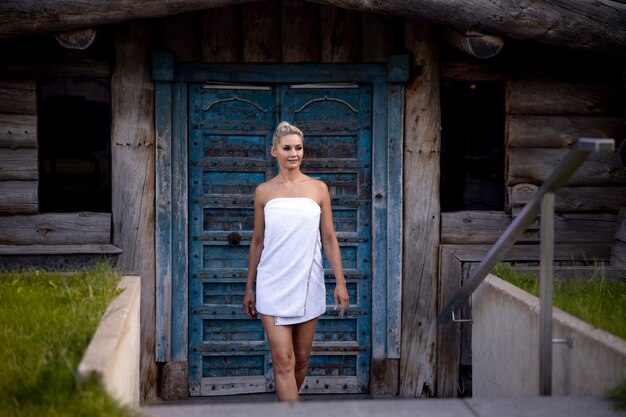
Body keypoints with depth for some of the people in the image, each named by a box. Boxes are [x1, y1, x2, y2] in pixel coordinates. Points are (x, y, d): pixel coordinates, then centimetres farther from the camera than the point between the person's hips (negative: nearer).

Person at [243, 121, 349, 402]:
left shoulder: (318, 189, 5)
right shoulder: (264, 191, 4)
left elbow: (329, 239, 6)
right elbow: (257, 242, 9)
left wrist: (340, 282, -2)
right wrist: (249, 287, 10)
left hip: (308, 285, 2)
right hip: (273, 287, -1)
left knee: (301, 360, 10)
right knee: (283, 361, -8)